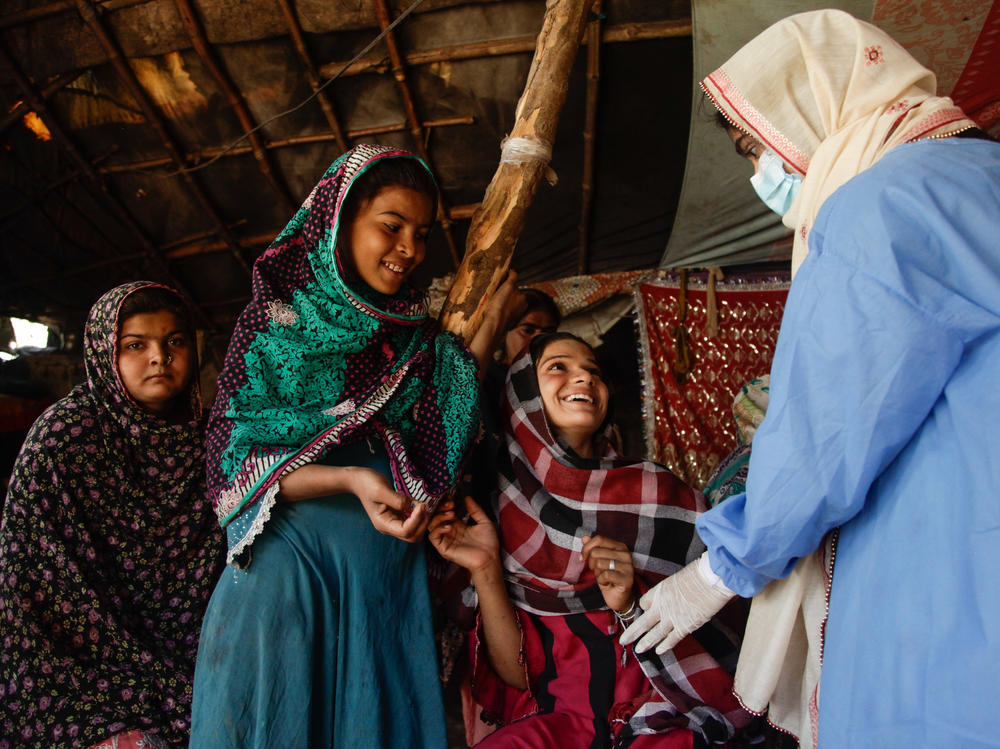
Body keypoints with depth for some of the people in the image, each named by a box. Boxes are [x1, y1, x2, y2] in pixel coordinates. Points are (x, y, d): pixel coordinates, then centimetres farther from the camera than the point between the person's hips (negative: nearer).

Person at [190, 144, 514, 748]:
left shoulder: (418, 334, 10)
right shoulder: (277, 319, -2)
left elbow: (445, 440, 2)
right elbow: (236, 462, -8)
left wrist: (489, 329, 1)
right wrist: (350, 481, -24)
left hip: (391, 578, 4)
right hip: (287, 568, -4)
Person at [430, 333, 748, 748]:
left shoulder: (657, 491, 0)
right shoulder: (503, 510, 2)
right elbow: (520, 675, 0)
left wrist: (631, 606, -15)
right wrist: (485, 572, -12)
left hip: (668, 714, 0)